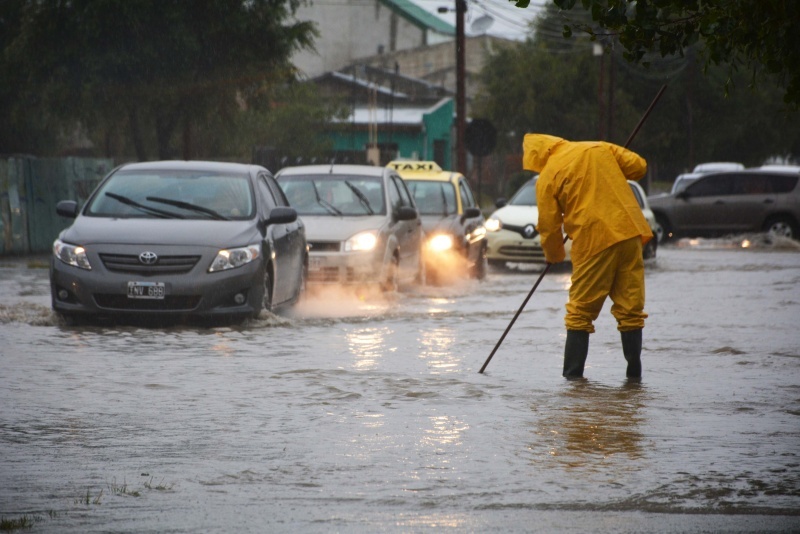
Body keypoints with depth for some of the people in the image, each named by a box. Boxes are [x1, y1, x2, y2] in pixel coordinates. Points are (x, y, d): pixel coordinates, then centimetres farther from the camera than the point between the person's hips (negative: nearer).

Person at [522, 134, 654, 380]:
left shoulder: (547, 177, 0)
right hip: (629, 233, 4)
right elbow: (638, 166, 10)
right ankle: (634, 372, 6)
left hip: (593, 242, -4)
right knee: (630, 308, 7)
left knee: (581, 311, 7)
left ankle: (573, 374, 6)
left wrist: (554, 255, 21)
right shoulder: (600, 148, 11)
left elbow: (549, 225, 3)